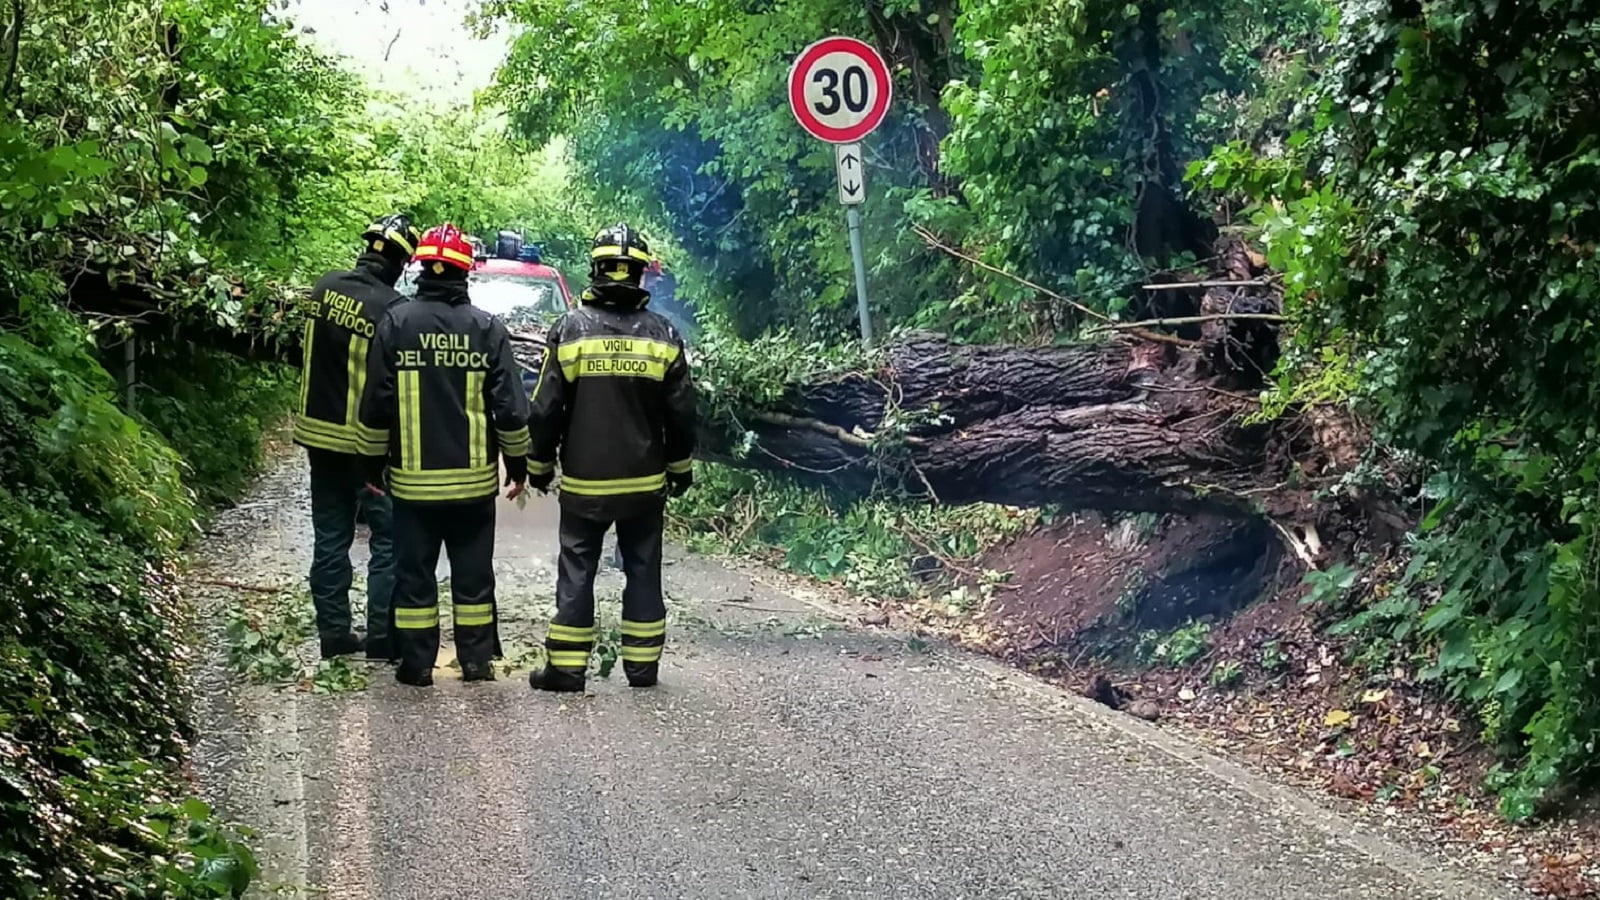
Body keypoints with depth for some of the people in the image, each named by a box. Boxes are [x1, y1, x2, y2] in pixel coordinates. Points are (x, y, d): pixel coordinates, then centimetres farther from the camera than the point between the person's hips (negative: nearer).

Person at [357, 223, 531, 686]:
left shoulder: (396, 324, -5)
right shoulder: (488, 328, -4)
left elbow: (377, 404, -3)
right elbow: (510, 407, -3)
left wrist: (374, 461, 8)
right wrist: (518, 463, 9)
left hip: (413, 479, 0)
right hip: (474, 479, 1)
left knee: (415, 573, 8)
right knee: (473, 574, 10)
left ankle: (416, 664, 11)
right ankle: (477, 660, 15)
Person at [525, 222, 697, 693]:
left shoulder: (569, 329, -7)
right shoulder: (662, 334, -2)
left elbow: (545, 410, -4)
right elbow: (680, 413, 3)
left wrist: (539, 464, 9)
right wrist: (680, 467, 16)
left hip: (584, 482, -1)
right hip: (645, 482, 2)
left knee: (576, 572, 5)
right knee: (643, 570, 10)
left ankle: (566, 667, 6)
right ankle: (643, 664, 14)